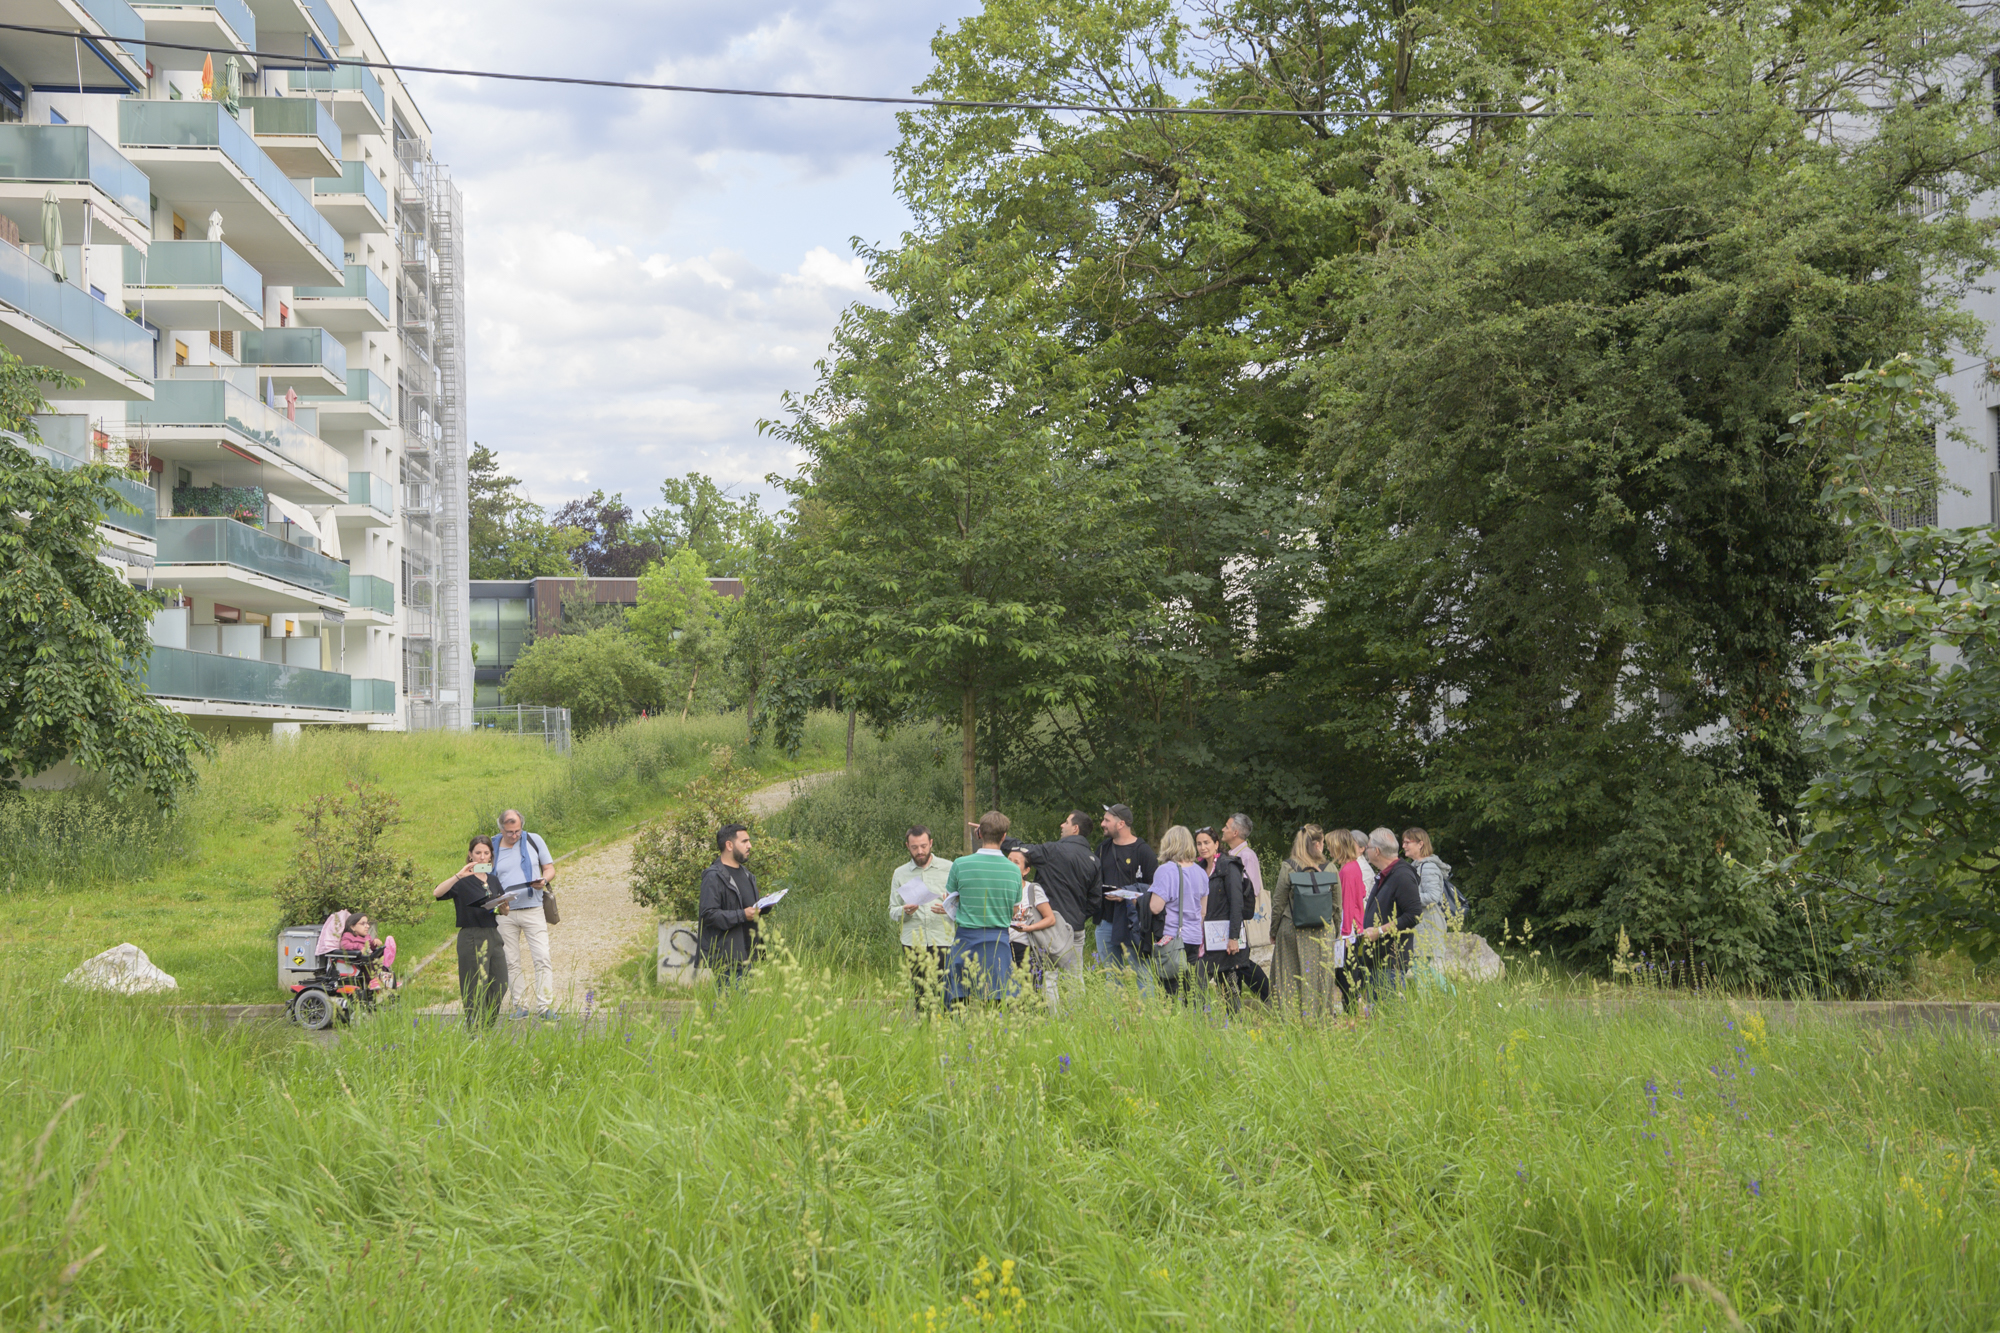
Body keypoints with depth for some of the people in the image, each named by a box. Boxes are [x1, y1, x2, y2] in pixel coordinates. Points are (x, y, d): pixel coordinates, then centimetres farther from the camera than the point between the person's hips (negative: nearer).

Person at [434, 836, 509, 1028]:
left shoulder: (494, 881, 14)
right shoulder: (462, 882, -5)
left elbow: (504, 911, 21)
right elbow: (437, 893, -23)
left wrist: (503, 907, -2)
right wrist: (459, 875, -31)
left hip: (493, 936, 6)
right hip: (471, 938, -6)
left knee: (499, 987, 5)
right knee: (476, 990, -5)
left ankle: (489, 1028, 17)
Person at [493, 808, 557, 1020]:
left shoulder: (534, 840, 4)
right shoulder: (493, 848, 5)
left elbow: (550, 868, 9)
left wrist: (543, 880, -14)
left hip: (532, 909, -1)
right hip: (505, 913, 1)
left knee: (542, 958, -9)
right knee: (512, 962, 3)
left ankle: (545, 1006, -7)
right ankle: (521, 1006, 10)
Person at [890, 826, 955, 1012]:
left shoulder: (948, 868, 7)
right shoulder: (900, 874, 13)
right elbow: (892, 911, 13)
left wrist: (949, 909, -15)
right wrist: (904, 912, -10)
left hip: (943, 941, -2)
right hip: (913, 944, 2)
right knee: (920, 996, -1)